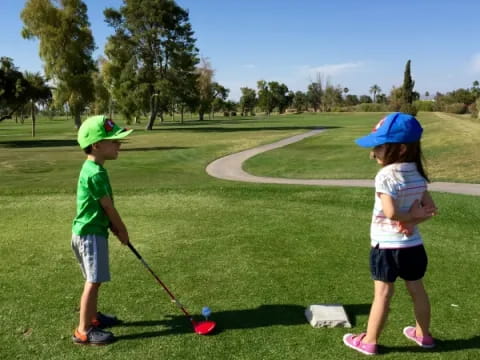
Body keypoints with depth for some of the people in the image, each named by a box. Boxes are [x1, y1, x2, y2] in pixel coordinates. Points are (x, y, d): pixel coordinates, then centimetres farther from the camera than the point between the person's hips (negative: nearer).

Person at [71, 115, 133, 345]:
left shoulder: (91, 169, 10)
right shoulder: (96, 173, -22)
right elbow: (108, 207, -16)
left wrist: (114, 226, 13)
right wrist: (122, 230, -3)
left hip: (89, 231, 10)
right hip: (91, 233, -10)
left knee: (94, 280, 20)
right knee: (93, 281, -3)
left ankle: (92, 317, 35)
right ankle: (83, 331, 6)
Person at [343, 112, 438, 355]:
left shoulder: (386, 175, -20)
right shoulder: (418, 175, 3)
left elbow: (390, 212, -27)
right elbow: (431, 208, 4)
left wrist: (410, 217, -11)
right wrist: (413, 219, -6)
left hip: (387, 246, -7)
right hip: (413, 245, 7)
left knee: (382, 295, 2)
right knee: (417, 290, 20)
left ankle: (369, 341, 14)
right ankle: (423, 334, 37)